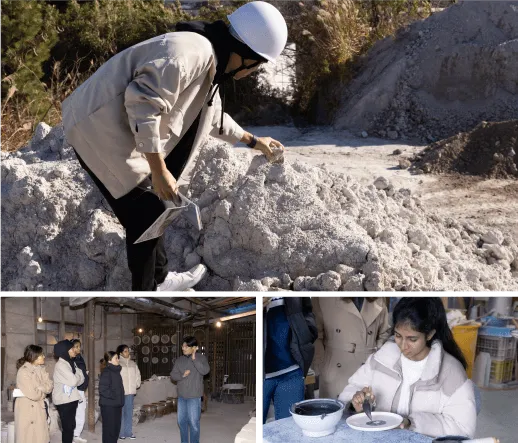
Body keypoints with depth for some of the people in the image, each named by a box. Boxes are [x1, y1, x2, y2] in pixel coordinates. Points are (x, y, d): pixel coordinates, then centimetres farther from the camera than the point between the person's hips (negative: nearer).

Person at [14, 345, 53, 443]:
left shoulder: (40, 369, 6)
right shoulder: (23, 372, -16)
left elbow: (49, 387, 0)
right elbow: (33, 395, -20)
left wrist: (39, 388, -18)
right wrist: (44, 390, -2)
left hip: (40, 408, 6)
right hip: (27, 409, -6)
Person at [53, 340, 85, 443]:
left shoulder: (71, 363, 10)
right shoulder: (60, 365, -16)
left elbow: (81, 379, 6)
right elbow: (73, 381, -19)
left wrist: (77, 377, -12)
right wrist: (77, 376, -1)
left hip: (71, 399, 8)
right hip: (64, 400, -8)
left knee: (71, 426, 12)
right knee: (67, 427, -4)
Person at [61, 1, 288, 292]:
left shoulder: (211, 62, 13)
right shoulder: (191, 52, -22)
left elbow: (211, 115, 31)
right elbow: (143, 104, -28)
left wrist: (253, 141, 38)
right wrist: (159, 171, -24)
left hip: (121, 131, 10)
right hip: (101, 129, -10)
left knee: (149, 211, 20)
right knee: (146, 216, -6)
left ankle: (159, 279, 37)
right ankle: (146, 288, 8)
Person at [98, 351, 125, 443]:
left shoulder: (116, 371, 13)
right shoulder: (106, 372, -14)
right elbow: (103, 390, -21)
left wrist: (120, 400, 11)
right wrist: (114, 396, -17)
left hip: (117, 405, 9)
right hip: (108, 405, -9)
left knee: (116, 428, 13)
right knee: (109, 428, -3)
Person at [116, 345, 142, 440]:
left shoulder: (133, 363, 11)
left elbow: (137, 374, 20)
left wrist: (137, 385, 11)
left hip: (130, 392, 5)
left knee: (129, 412, 8)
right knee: (121, 413, -3)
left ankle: (128, 432, 13)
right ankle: (120, 433, 3)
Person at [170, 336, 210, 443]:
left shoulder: (201, 358, -6)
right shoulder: (179, 360, 7)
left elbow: (205, 371, -22)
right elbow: (173, 375, 5)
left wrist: (194, 359, -27)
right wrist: (182, 375, -14)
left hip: (194, 397, -5)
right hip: (181, 396, 5)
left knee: (193, 422, -4)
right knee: (182, 421, 13)